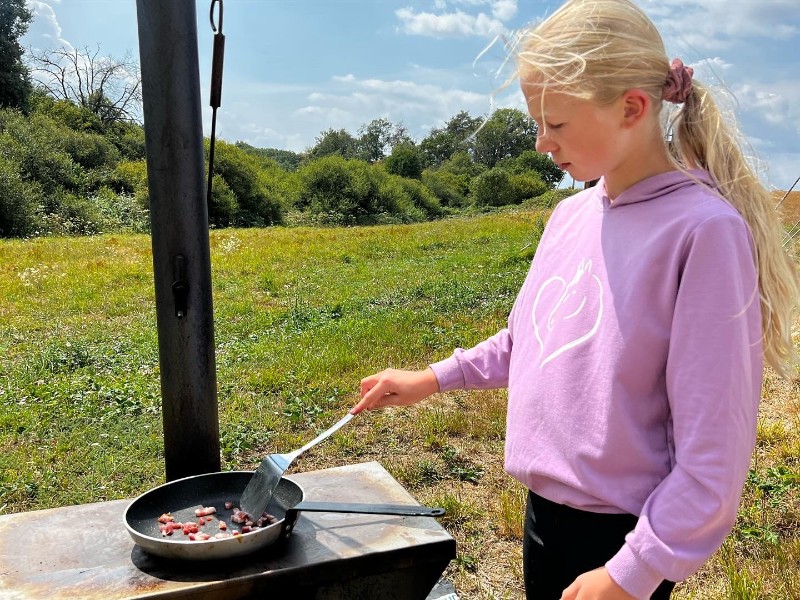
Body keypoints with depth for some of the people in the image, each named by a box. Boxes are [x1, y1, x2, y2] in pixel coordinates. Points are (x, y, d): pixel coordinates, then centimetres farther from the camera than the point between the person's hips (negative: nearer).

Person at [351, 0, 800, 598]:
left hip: (624, 530, -6)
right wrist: (431, 379, 10)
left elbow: (714, 445, -19)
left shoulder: (704, 229, -20)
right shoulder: (570, 216, 0)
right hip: (544, 505, 6)